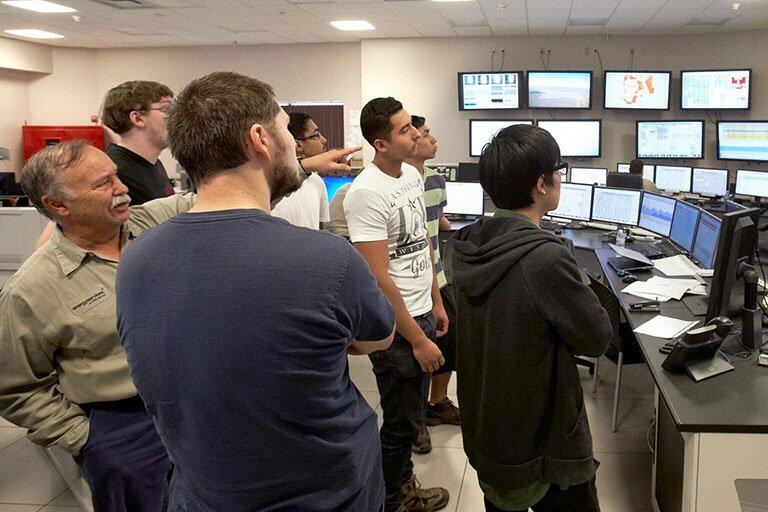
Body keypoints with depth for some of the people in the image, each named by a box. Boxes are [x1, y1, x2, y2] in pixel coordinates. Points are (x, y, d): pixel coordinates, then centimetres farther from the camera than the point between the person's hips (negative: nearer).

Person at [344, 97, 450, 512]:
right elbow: (378, 279, -23)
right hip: (396, 326, -8)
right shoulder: (367, 193, -22)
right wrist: (418, 340, -20)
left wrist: (436, 302, 17)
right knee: (401, 424, 7)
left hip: (421, 312, 8)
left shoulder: (411, 174, 5)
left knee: (413, 413, 22)